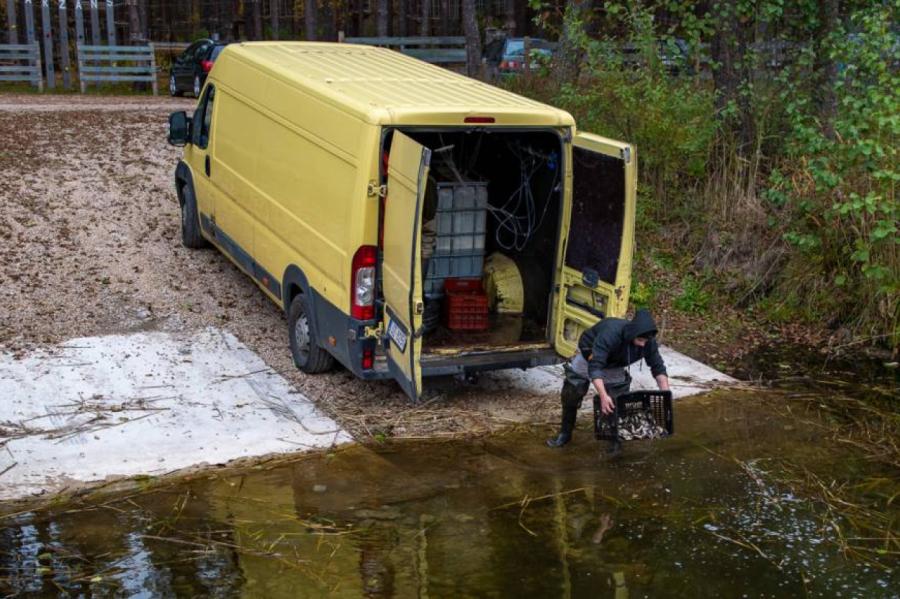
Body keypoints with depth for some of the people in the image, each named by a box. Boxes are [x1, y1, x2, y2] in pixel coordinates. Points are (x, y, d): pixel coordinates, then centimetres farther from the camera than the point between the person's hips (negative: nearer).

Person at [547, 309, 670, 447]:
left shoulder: (648, 341, -29)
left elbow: (658, 367, -18)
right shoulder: (610, 334, -47)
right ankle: (565, 433, 16)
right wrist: (603, 396, -61)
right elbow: (594, 366, -52)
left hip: (613, 366, 4)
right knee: (571, 394, -2)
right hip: (589, 357, -4)